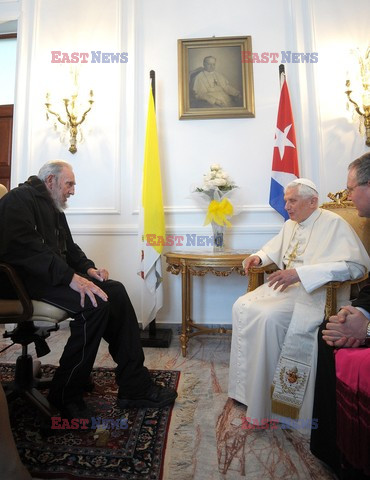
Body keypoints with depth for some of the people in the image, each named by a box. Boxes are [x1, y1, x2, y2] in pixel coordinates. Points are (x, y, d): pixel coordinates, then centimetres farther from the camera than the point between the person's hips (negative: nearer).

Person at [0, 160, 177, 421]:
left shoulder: (53, 207, 23)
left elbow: (68, 247, 23)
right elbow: (26, 247, -23)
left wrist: (88, 268, 3)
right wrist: (71, 277, -30)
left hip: (58, 275, 9)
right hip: (32, 280, -9)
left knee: (116, 291, -12)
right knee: (96, 305, -30)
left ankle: (135, 386, -9)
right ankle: (65, 395, -8)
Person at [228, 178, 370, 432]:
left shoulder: (334, 224, -11)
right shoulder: (290, 225, 14)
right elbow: (274, 249, 32)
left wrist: (300, 272, -31)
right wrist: (258, 257, 9)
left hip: (314, 293, -8)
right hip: (284, 287, 8)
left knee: (268, 317, -29)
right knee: (242, 307, -9)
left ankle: (266, 398, -10)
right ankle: (247, 382, 4)